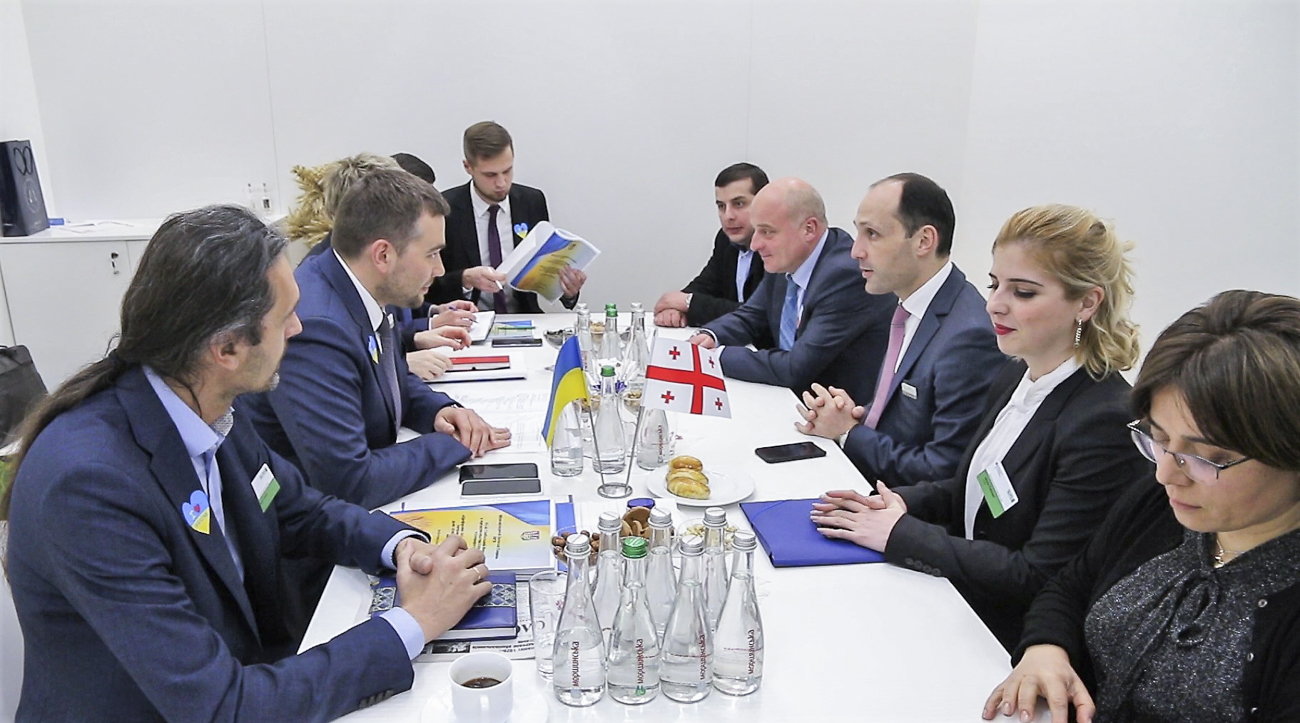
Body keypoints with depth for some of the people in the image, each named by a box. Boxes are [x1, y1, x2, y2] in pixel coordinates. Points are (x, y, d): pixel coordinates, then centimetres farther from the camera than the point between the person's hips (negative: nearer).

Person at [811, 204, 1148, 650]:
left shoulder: (1105, 421, -23)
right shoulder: (1016, 376, 3)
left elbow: (1037, 577, -22)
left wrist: (901, 535, -19)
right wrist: (901, 503, -4)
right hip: (960, 600, 7)